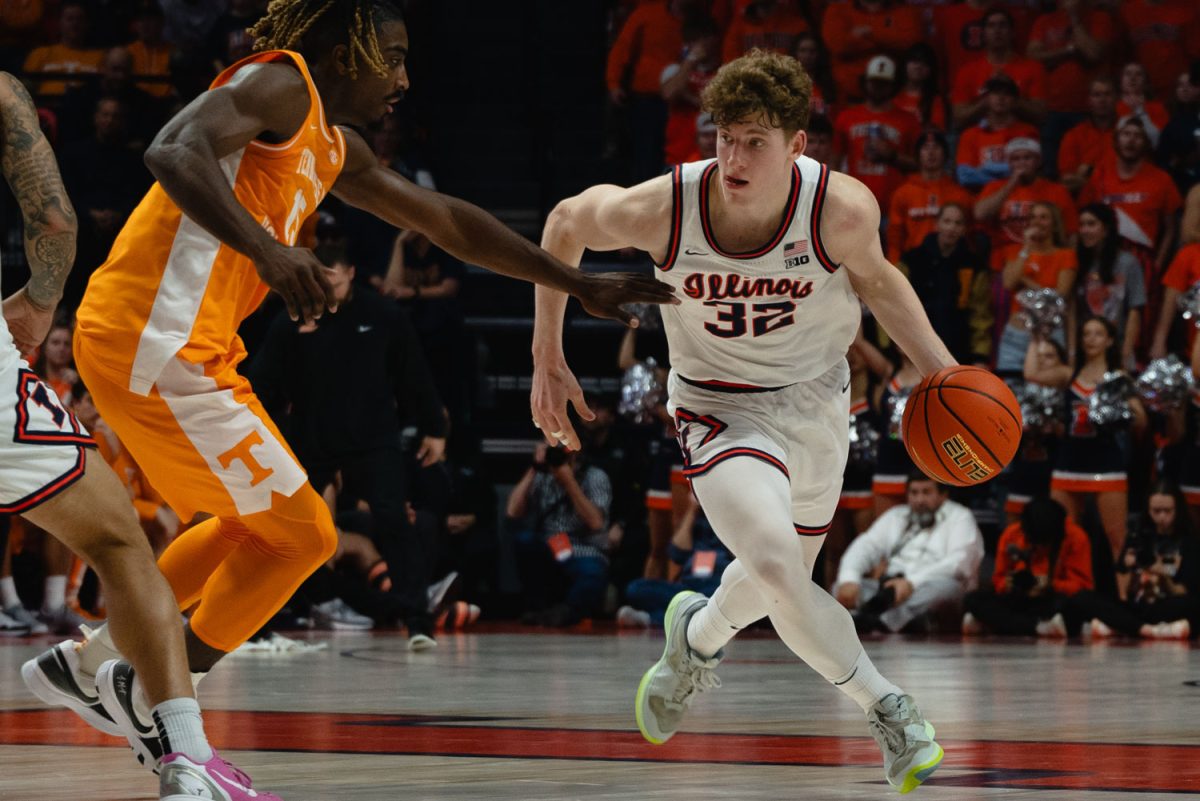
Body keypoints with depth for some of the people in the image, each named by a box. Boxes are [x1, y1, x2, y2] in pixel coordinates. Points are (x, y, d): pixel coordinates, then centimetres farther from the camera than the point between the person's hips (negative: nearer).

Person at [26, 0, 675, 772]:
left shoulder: (336, 149, 21)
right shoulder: (281, 85, -9)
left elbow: (443, 220, 28)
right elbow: (175, 152, -27)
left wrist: (578, 284, 28)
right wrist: (266, 248, -41)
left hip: (182, 350, 10)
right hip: (157, 348, -10)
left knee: (256, 526, 26)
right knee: (304, 537, -2)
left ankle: (94, 660, 28)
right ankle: (159, 714, 7)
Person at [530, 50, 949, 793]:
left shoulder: (842, 209, -25)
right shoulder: (661, 210, -26)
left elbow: (874, 276, -1)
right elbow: (567, 223, -4)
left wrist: (941, 368, -9)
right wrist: (548, 359, -1)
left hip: (817, 403, 2)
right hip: (722, 409, -2)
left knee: (780, 579, 20)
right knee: (775, 564, -28)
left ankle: (699, 634, 55)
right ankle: (885, 706, -9)